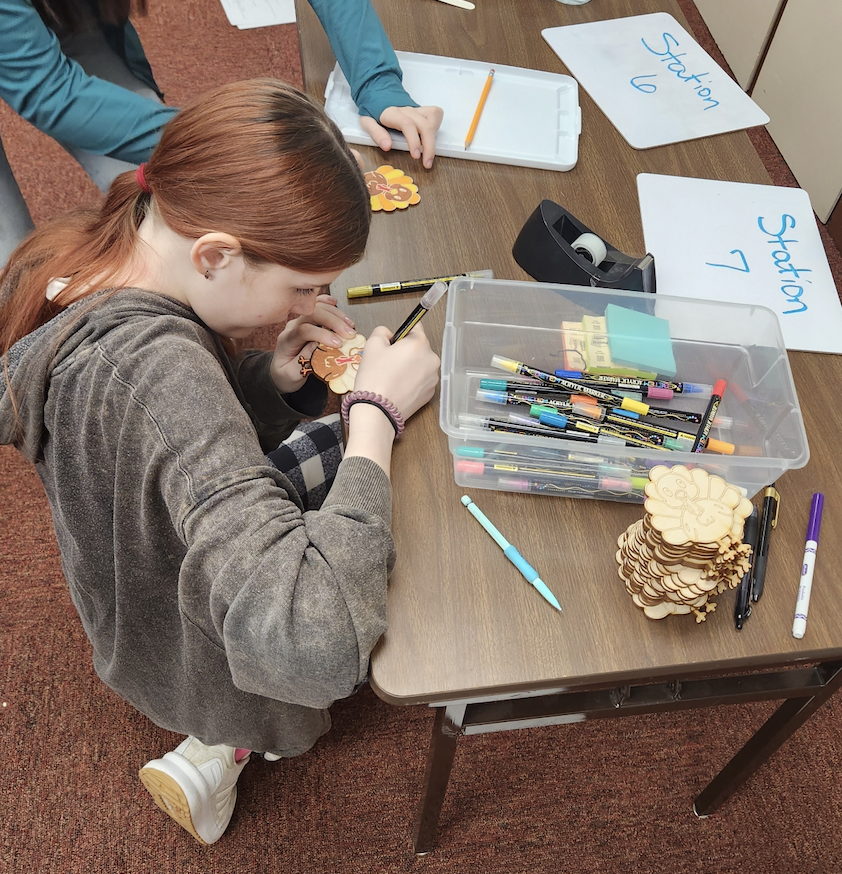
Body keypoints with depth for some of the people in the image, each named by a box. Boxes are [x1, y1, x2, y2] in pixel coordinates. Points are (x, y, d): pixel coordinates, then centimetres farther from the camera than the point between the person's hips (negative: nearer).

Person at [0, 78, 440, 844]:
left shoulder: (69, 258, -15)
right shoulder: (159, 370, -43)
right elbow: (306, 644, -50)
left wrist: (277, 377, -17)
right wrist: (377, 412, -40)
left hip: (134, 617, 7)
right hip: (202, 661, -7)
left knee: (334, 443, 21)